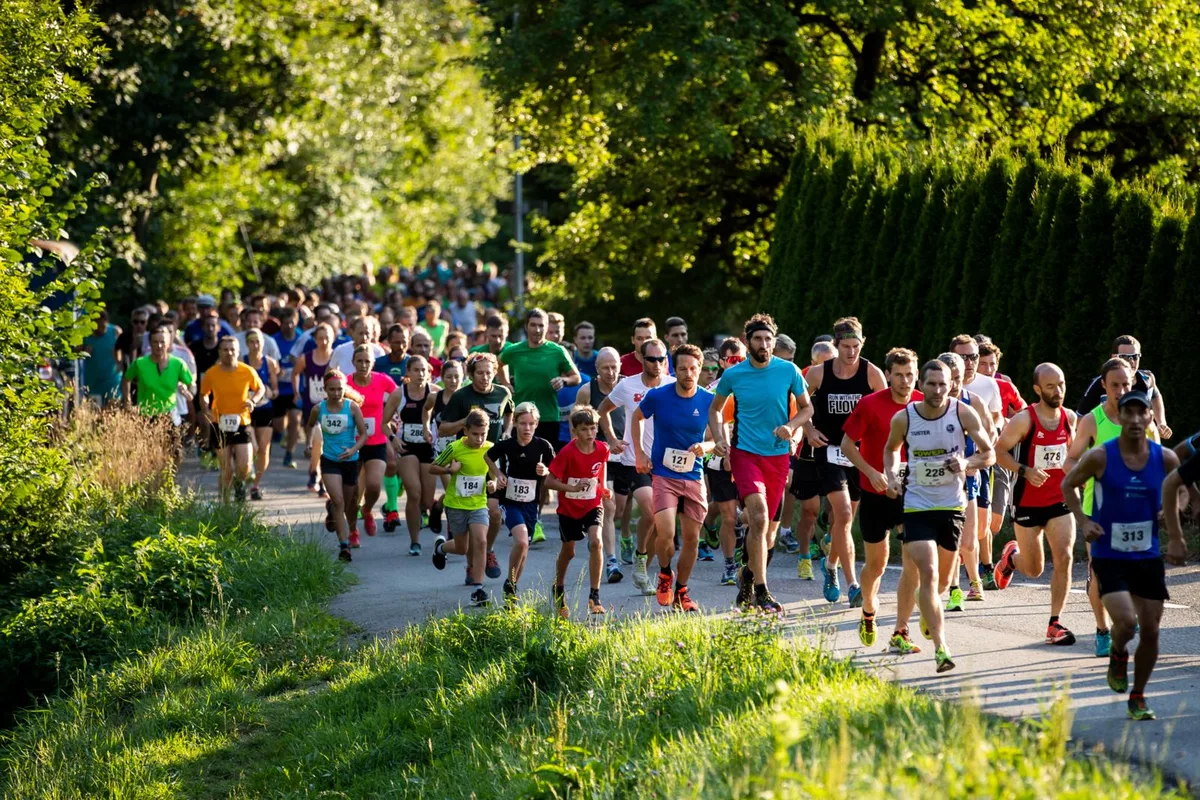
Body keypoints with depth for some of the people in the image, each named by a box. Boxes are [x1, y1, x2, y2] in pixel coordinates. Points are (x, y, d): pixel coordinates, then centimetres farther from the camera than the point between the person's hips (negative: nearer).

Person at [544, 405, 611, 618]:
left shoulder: (602, 449, -11)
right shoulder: (567, 453, -22)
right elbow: (549, 481, -21)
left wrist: (602, 486, 7)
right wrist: (572, 488, -33)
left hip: (592, 505, 1)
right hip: (569, 507, -1)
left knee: (596, 543, -21)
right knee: (568, 551, 14)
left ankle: (594, 597, -17)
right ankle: (558, 591, 41)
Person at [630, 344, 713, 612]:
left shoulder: (708, 401, -4)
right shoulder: (658, 396, -8)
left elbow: (715, 438, 7)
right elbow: (636, 417, 12)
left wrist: (705, 446, -16)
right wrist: (638, 453, 6)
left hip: (693, 477, 2)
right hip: (663, 475, -2)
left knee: (691, 538, 5)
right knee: (666, 532, -17)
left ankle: (681, 591, 23)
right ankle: (665, 574, 13)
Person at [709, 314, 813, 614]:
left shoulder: (789, 371, -2)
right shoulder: (733, 375, -2)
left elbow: (806, 408, 9)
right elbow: (715, 409, 13)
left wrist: (791, 427, -11)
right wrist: (719, 439, -3)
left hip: (778, 454, 2)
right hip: (745, 452, -2)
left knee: (765, 525, 9)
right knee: (759, 517, -19)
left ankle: (749, 574, 36)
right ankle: (761, 592, -15)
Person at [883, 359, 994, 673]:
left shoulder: (963, 414, -9)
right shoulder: (904, 418, -7)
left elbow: (989, 454, -2)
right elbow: (891, 449, 14)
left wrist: (967, 464, -22)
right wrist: (891, 475, -4)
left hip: (952, 505, 2)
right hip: (917, 505, -2)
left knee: (943, 577, 16)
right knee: (928, 574, -17)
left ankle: (928, 613, 52)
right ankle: (940, 648, -19)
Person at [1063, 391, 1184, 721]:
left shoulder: (1165, 458, -4)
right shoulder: (1100, 457, -11)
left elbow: (1175, 488, 14)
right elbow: (1068, 485, 4)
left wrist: (1175, 535, -2)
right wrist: (1082, 521, -9)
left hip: (1148, 557, 3)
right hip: (1109, 555, -3)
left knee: (1150, 629, 3)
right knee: (1126, 621, -20)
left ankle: (1137, 698, 20)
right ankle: (1118, 656, 16)